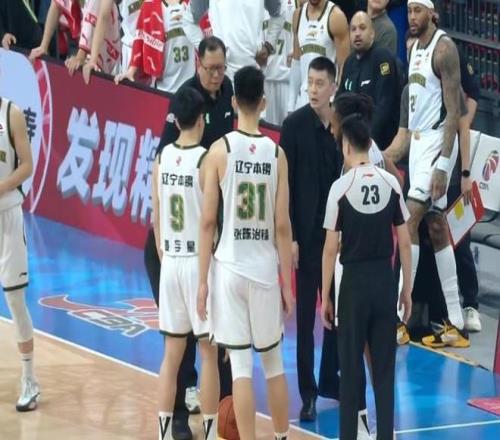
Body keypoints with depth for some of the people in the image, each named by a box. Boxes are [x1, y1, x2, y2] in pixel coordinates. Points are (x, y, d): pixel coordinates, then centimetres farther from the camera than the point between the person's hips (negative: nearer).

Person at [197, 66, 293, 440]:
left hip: (229, 268, -2)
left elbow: (208, 221, -6)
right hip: (265, 269, 2)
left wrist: (203, 279, 1)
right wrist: (287, 284, 6)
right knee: (273, 362, 16)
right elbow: (282, 226, -1)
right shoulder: (277, 153, -2)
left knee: (241, 366, 0)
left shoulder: (220, 150, -6)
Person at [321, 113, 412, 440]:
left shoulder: (341, 187, -9)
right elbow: (405, 243, 3)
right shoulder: (392, 184, 0)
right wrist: (407, 289, 11)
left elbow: (331, 249, -7)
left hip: (355, 281, -3)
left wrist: (325, 297, 0)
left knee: (351, 368, 5)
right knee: (385, 367, 8)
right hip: (385, 280, 3)